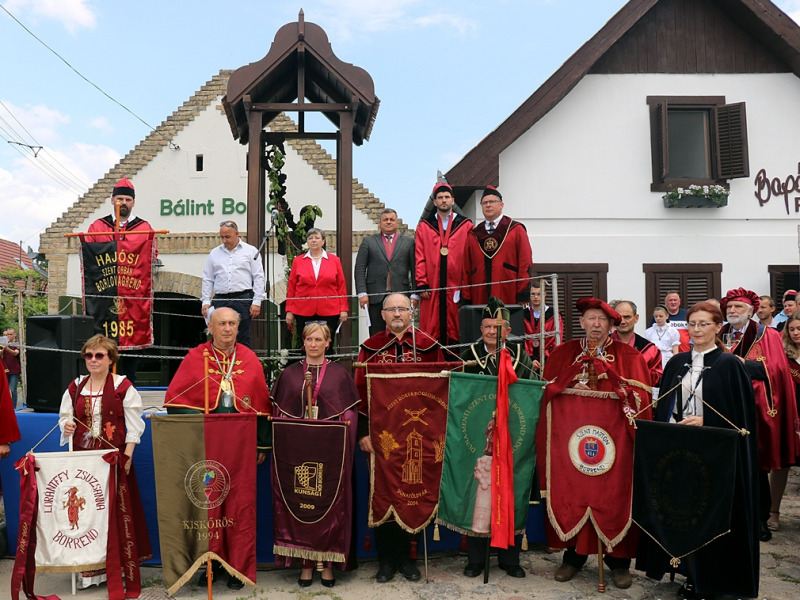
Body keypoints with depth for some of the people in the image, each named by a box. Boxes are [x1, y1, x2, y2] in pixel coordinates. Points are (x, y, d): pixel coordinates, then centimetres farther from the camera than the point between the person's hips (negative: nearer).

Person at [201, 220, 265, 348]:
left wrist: (257, 302, -6)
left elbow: (258, 278, 1)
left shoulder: (251, 251, 6)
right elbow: (207, 279, 16)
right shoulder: (214, 253, 15)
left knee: (243, 339, 0)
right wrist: (206, 301, 6)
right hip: (220, 300, 3)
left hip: (243, 299, -3)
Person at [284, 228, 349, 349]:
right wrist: (289, 310, 4)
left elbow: (341, 286, 6)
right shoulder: (298, 261, 7)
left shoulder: (334, 260, 6)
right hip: (304, 312, 0)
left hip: (329, 312, 0)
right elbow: (291, 287, 8)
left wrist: (343, 309, 1)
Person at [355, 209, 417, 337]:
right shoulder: (368, 241, 11)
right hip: (375, 297, 0)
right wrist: (362, 293, -6)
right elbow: (360, 269, 5)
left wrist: (414, 294, -1)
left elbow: (415, 270, 7)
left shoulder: (408, 242, 10)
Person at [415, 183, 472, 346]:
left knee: (455, 331, 1)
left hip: (456, 287, 0)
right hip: (431, 288, 1)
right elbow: (419, 258, 5)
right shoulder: (424, 226, 10)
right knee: (431, 328, 0)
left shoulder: (466, 225, 7)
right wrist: (422, 285, -3)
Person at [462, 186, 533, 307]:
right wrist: (466, 299, 4)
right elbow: (466, 269, 11)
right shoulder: (473, 235, 14)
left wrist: (523, 295, -7)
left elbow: (525, 263, 0)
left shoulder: (516, 230, 7)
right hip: (479, 300, 2)